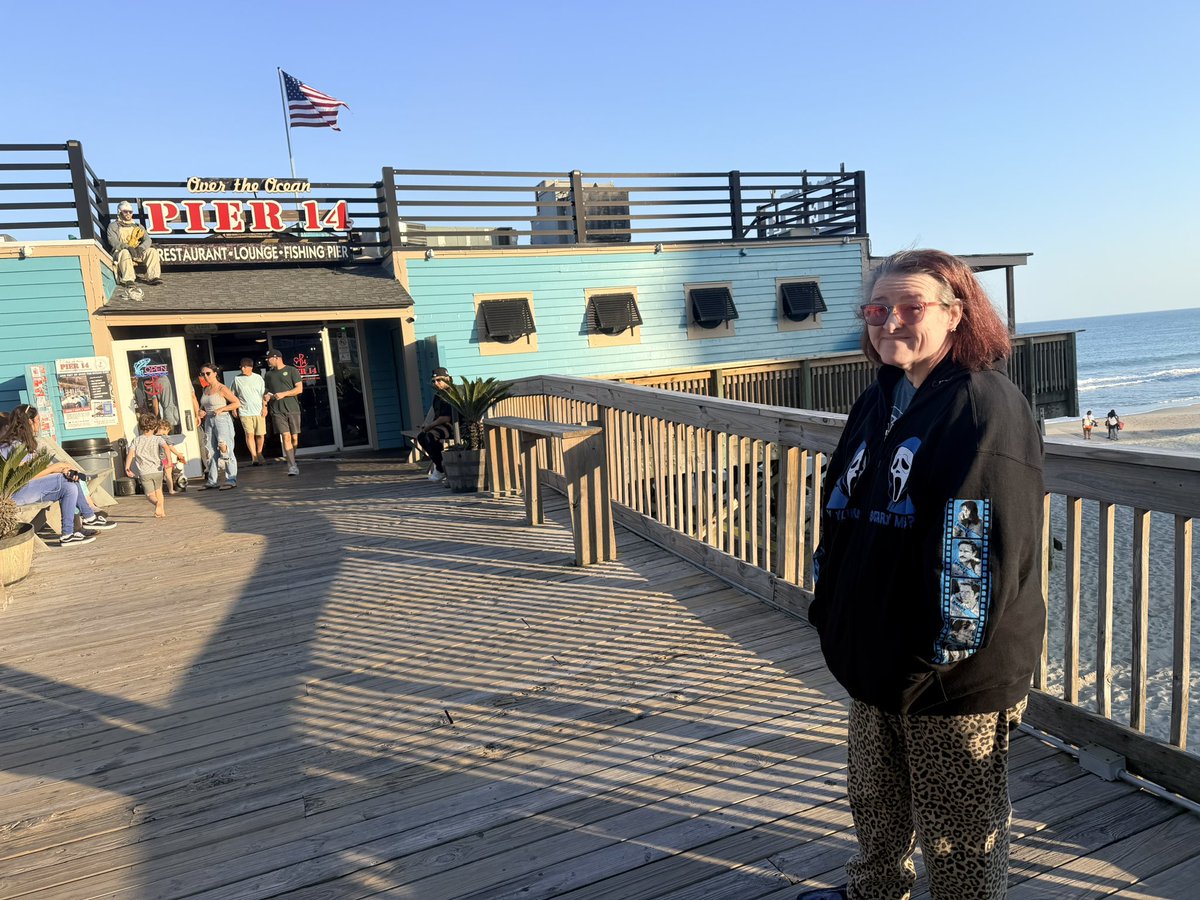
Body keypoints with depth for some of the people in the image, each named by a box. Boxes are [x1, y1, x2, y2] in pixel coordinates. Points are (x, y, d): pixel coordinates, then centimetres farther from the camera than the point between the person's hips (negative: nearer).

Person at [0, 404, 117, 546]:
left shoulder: (23, 442, 14)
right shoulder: (15, 445, -16)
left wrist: (62, 469, -7)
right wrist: (55, 467, -11)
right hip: (16, 493, -10)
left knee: (71, 487, -8)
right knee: (64, 480, -20)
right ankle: (90, 519, -11)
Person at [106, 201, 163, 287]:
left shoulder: (138, 226, 25)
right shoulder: (113, 226, 14)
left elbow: (148, 240, 9)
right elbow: (113, 241, -4)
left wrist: (141, 248, -16)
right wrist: (127, 247, -24)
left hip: (138, 254, 3)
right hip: (120, 252, -3)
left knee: (152, 251, -24)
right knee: (125, 253, -39)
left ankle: (153, 277, -38)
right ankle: (127, 280, -53)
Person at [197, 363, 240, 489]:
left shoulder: (222, 389, -8)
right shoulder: (206, 390, 13)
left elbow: (237, 403, -12)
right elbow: (203, 405, 26)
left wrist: (221, 409, -18)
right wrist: (201, 411, 5)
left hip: (222, 420, -8)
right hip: (209, 421, 8)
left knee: (225, 450, -8)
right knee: (211, 451, 9)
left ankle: (231, 480, -4)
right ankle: (211, 481, 14)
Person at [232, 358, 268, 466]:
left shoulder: (258, 378, 5)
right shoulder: (237, 379, 5)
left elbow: (264, 394, 6)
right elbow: (233, 396, 12)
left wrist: (264, 407, -2)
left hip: (258, 411, 1)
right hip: (244, 411, -1)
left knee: (260, 434, 3)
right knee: (249, 434, -11)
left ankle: (259, 453, 24)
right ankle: (254, 457, -13)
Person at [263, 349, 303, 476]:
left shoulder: (291, 371, 3)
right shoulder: (268, 374, 16)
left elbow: (299, 389, -4)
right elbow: (266, 391, 24)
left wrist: (283, 394, -13)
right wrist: (267, 396, 0)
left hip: (292, 409, -2)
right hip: (277, 411, 2)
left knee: (294, 438, 0)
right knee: (286, 437, -10)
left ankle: (292, 461, 19)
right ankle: (292, 466, -13)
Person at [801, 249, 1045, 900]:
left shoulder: (986, 407, -17)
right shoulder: (877, 404, 8)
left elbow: (983, 549, -23)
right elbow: (839, 517, 13)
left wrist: (945, 653, -22)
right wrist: (830, 611, 11)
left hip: (954, 677, -8)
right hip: (873, 663, 8)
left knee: (960, 843, 13)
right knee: (874, 804, 28)